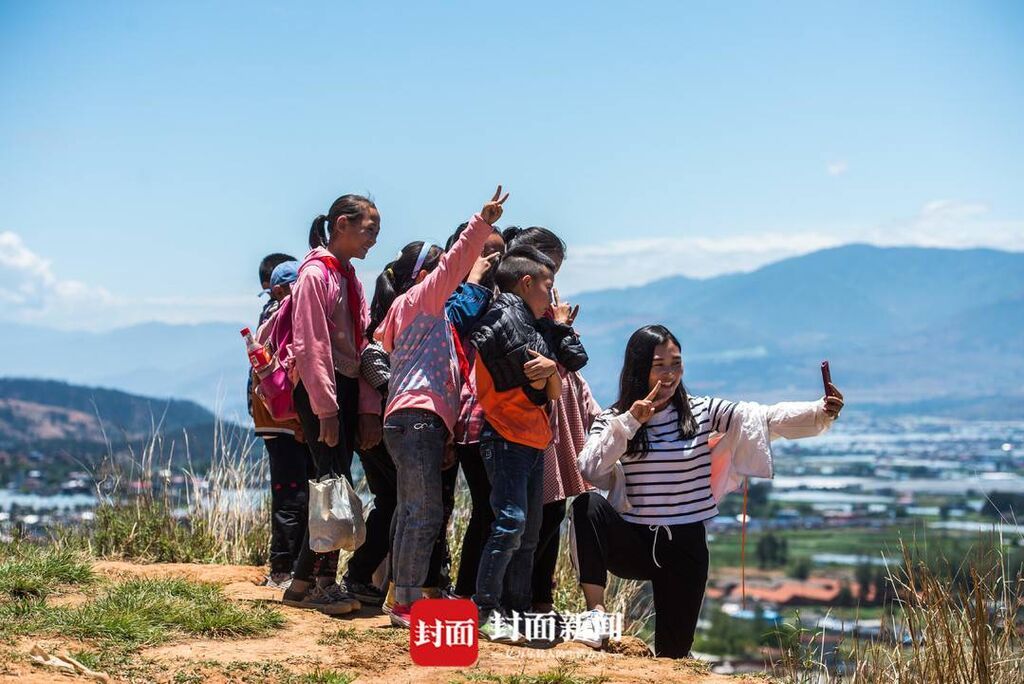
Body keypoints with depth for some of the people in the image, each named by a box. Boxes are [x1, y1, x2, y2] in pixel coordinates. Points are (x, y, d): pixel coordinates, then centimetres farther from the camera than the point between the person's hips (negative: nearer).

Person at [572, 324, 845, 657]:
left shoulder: (702, 412, -1)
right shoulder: (613, 419, -2)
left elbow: (767, 419, -11)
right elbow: (590, 470, -18)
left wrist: (820, 412, -27)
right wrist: (629, 423, -24)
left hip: (685, 547, 1)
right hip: (632, 542, -1)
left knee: (673, 652, 5)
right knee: (588, 505, -32)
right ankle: (596, 615, -28)